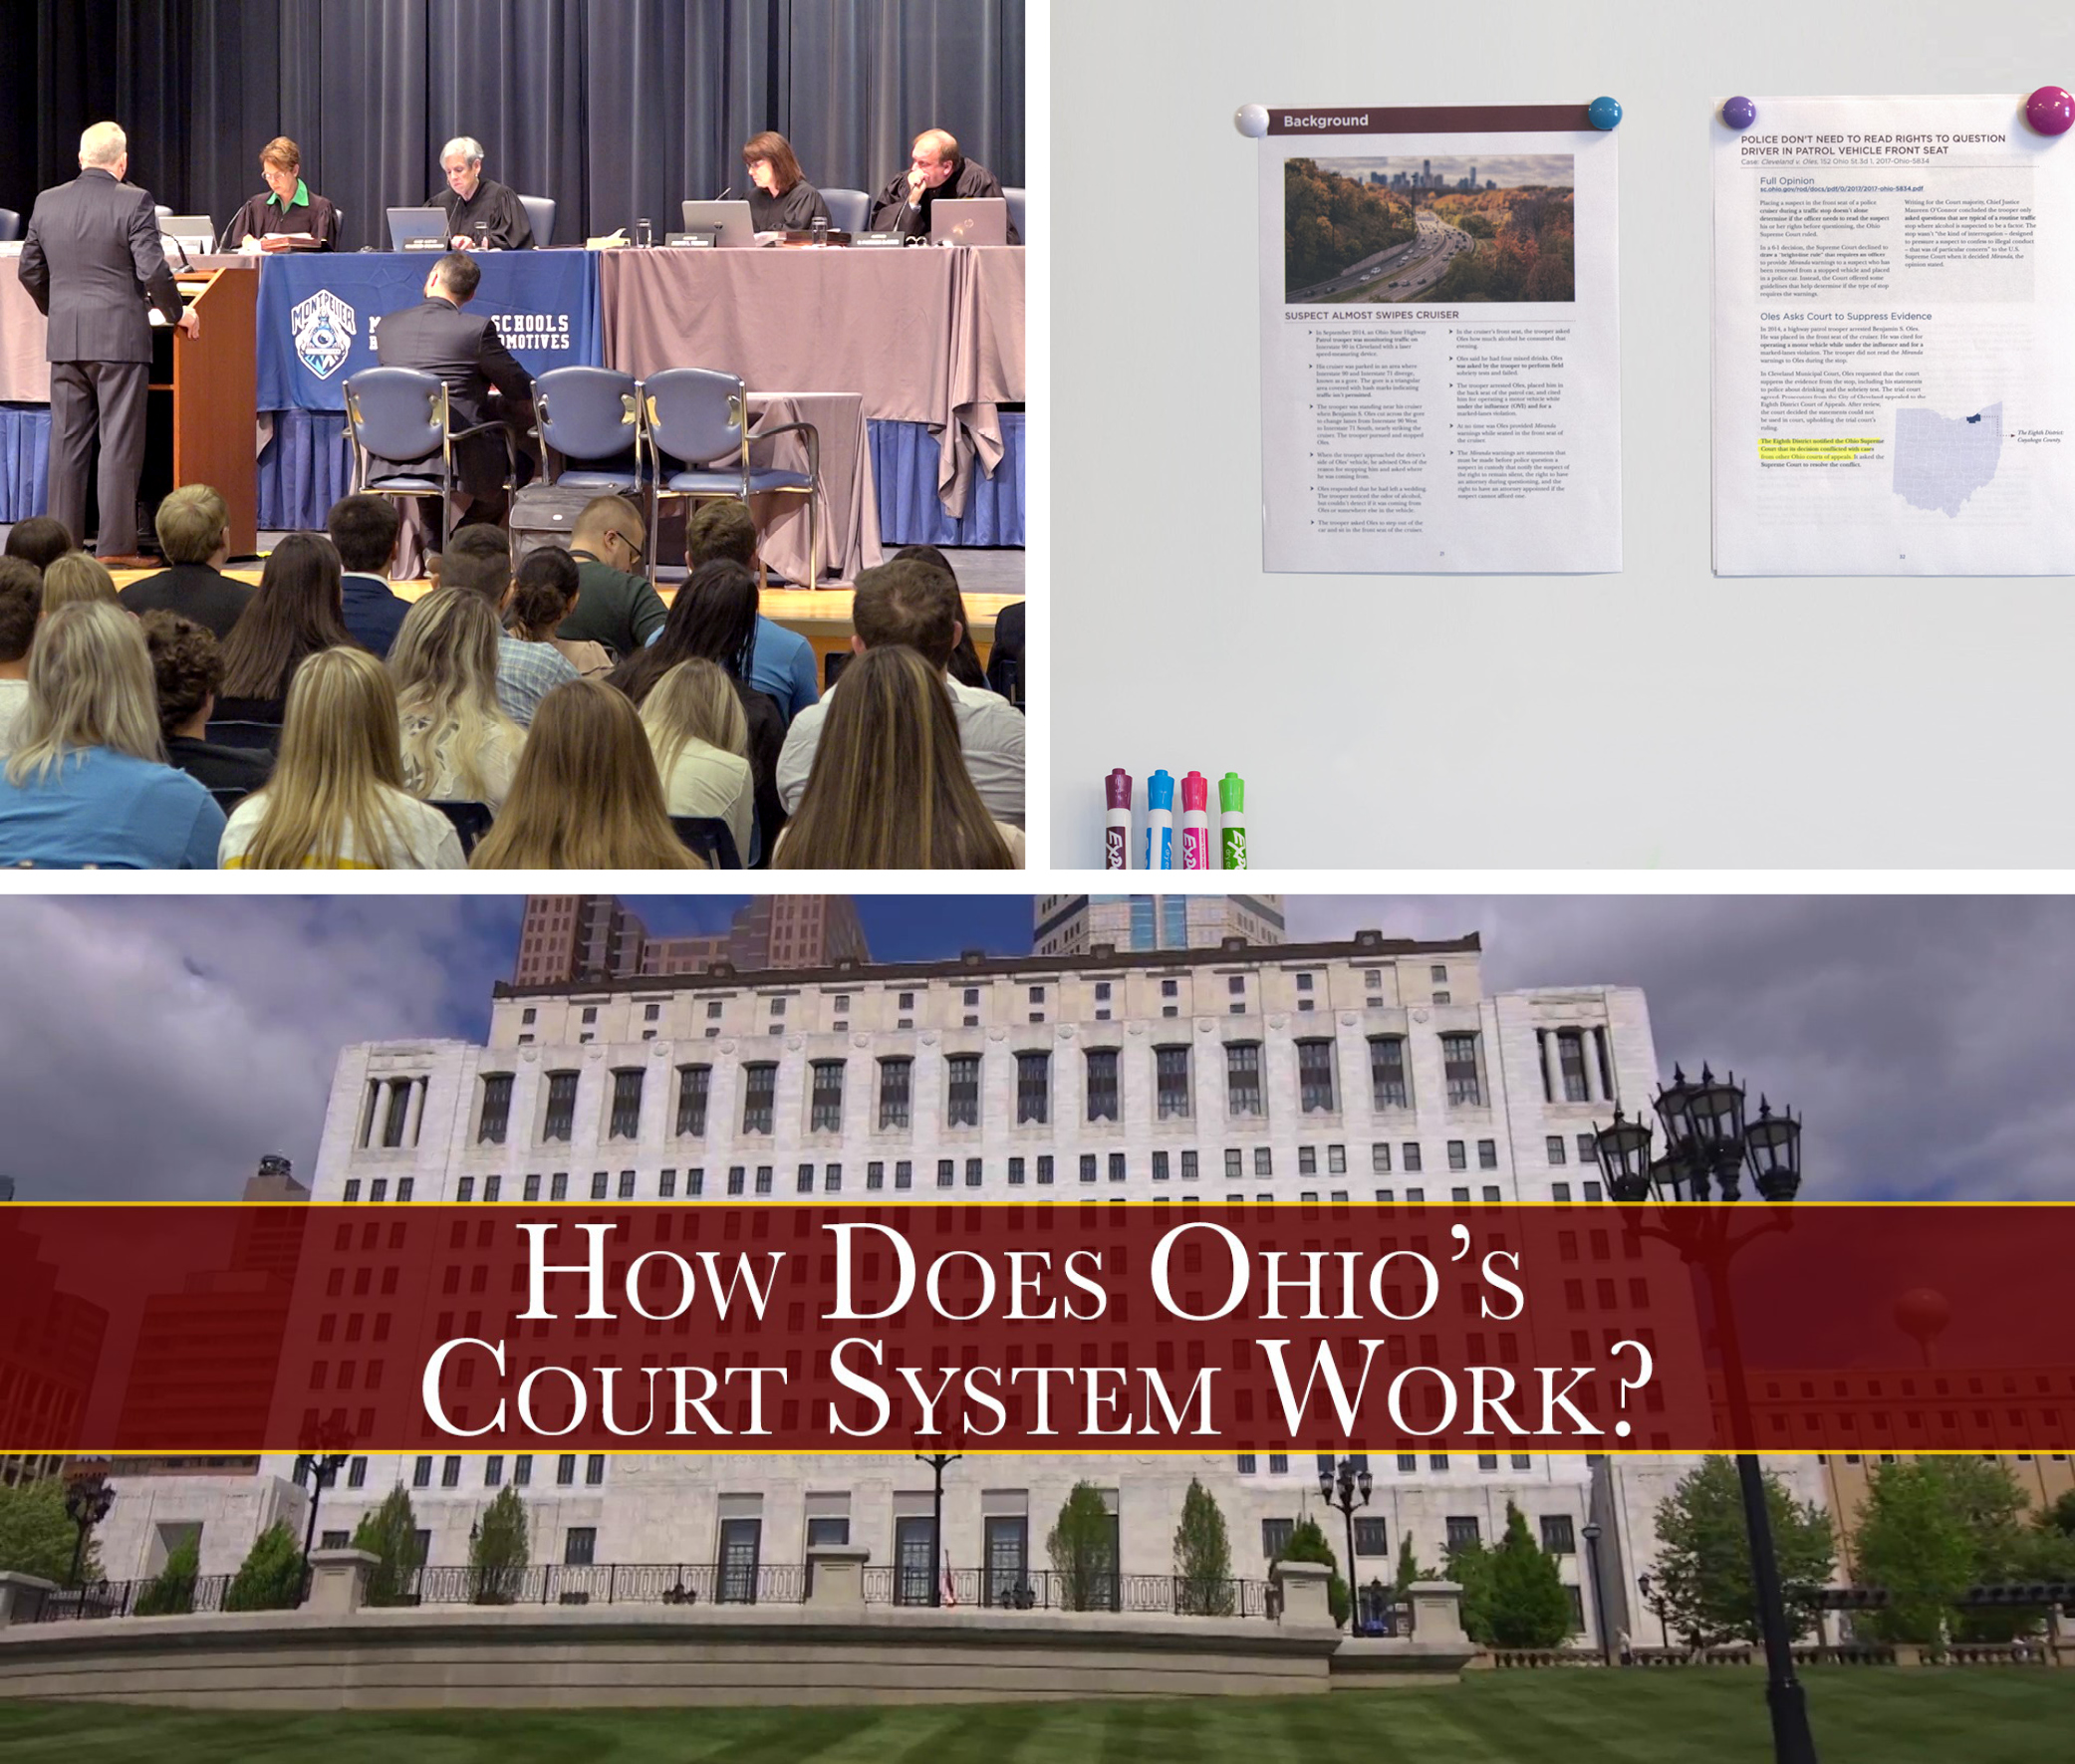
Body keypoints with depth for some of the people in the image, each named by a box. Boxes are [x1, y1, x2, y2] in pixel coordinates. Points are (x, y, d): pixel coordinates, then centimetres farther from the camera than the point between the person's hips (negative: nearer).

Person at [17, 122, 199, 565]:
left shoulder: (47, 202, 8)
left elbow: (30, 270, 13)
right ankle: (116, 545, -2)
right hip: (119, 337, -5)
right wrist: (176, 313, 1)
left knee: (67, 442, 10)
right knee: (120, 444, -2)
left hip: (64, 340, 5)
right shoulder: (134, 202, -8)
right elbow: (152, 270, -14)